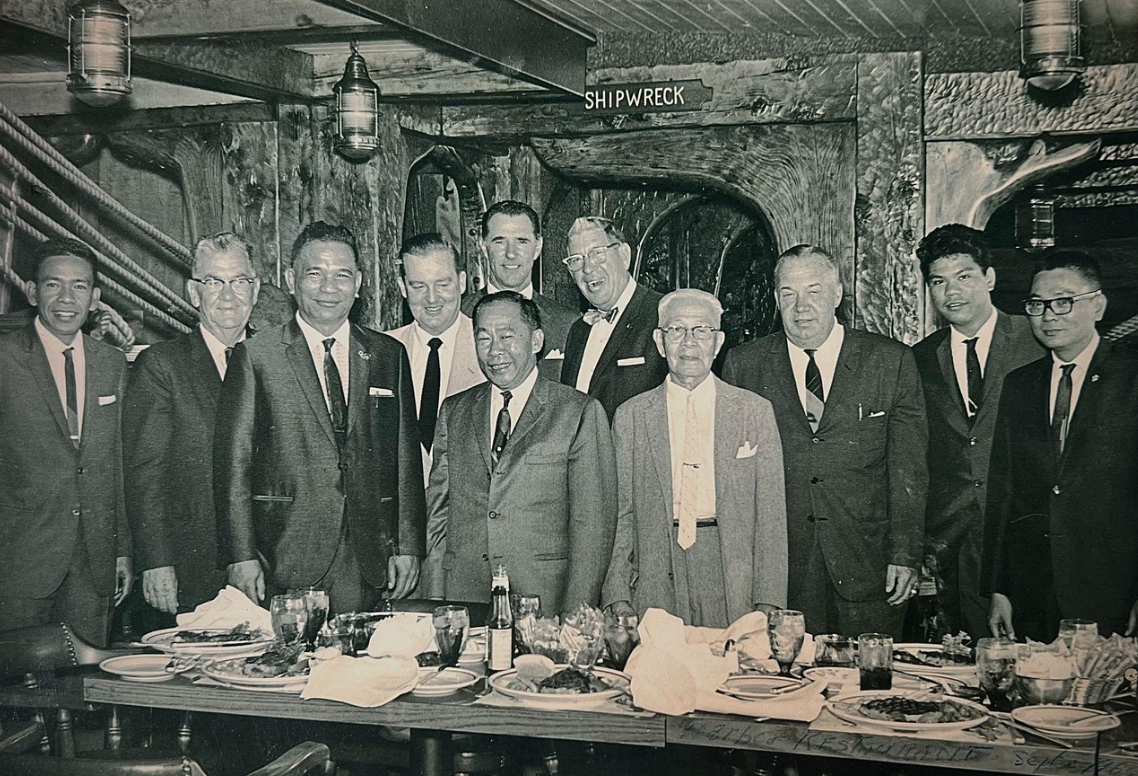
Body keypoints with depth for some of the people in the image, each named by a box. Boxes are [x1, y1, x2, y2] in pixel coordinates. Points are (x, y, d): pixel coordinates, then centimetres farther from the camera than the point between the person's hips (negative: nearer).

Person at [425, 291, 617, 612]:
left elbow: (593, 524, -6)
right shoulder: (453, 412, 12)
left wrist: (574, 619, -12)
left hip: (544, 598, -3)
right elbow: (438, 509, 13)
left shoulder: (581, 413, -2)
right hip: (463, 598, 3)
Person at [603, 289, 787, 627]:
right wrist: (618, 600, -1)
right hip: (655, 584, 0)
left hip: (732, 581, 0)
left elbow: (771, 515, 3)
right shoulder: (630, 416, 8)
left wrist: (768, 604, -4)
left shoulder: (755, 411, 7)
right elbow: (620, 516, 7)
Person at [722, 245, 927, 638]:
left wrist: (905, 556, -4)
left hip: (868, 567, 0)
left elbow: (909, 468, 2)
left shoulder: (891, 362, 3)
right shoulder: (743, 365, 5)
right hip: (777, 570, 1)